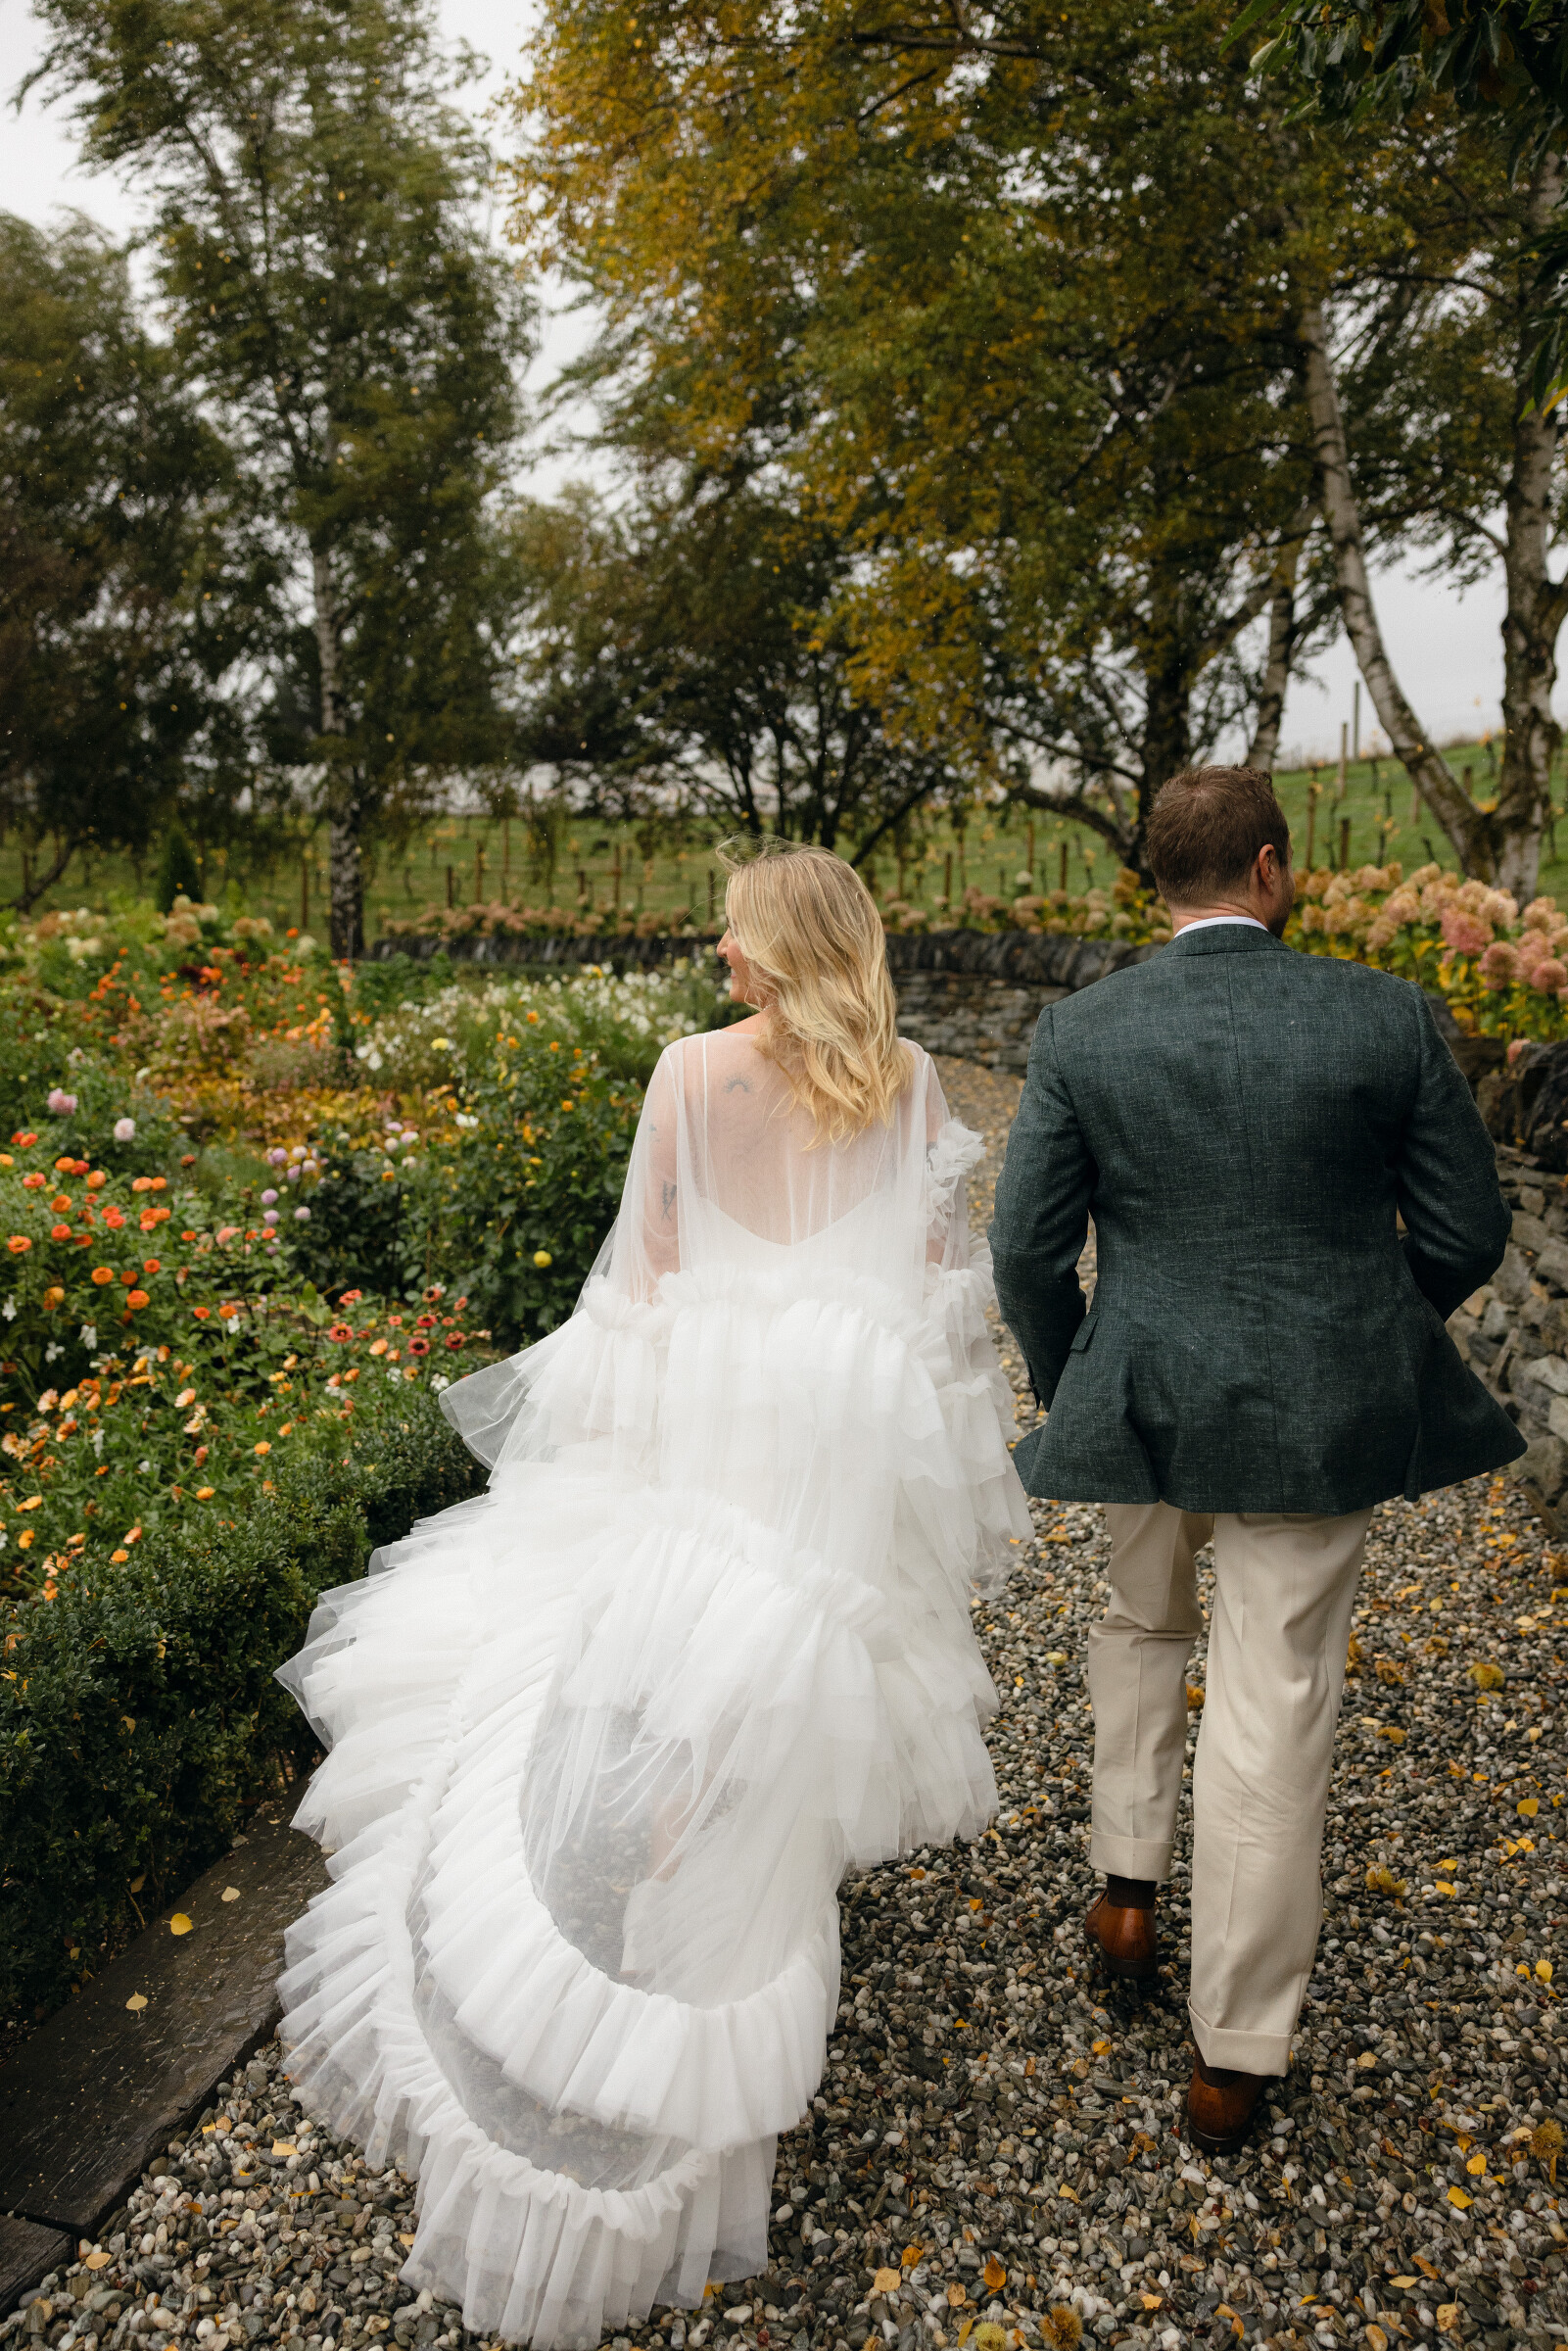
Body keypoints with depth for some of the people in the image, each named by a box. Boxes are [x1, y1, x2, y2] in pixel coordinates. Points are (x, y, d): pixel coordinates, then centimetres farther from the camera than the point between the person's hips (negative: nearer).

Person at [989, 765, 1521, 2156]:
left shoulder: (1082, 1033, -8)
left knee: (1142, 1626, 30)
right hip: (1320, 1415, -1)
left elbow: (1028, 1249, -5)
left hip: (1143, 1403, 1)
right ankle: (1237, 2054, 24)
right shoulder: (1389, 1016, -9)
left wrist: (1067, 1390, 12)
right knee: (1273, 1712, 10)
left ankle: (1128, 1888, 37)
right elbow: (1467, 1232, -1)